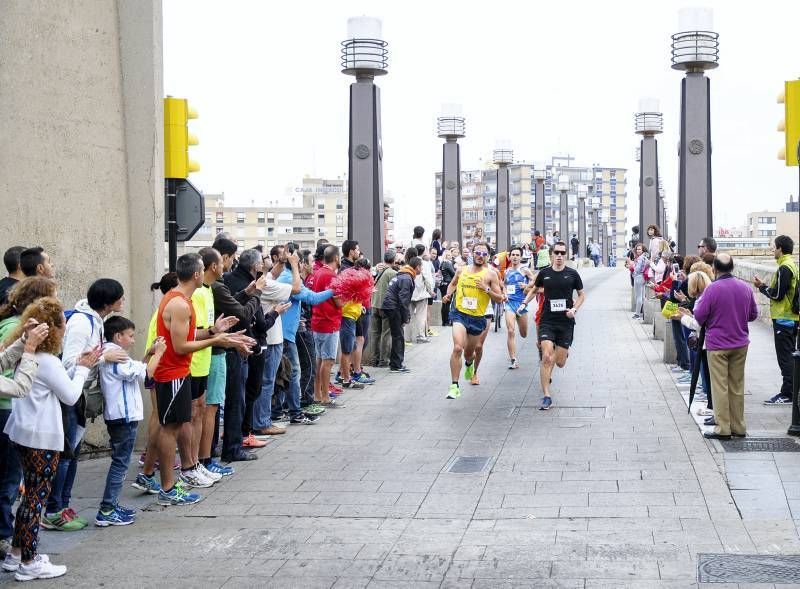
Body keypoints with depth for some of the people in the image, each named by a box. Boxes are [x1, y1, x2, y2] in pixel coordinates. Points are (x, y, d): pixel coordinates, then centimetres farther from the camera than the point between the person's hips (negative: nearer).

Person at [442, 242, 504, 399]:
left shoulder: (490, 274, -3)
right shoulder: (461, 270, 3)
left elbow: (499, 299, -3)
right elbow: (453, 284, 23)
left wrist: (487, 289, -18)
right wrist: (449, 293, 3)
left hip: (477, 318, 1)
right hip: (459, 314, -1)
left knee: (469, 352, 17)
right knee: (458, 348, -23)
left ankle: (469, 364, 58)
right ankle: (454, 386, -17)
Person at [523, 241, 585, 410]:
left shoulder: (572, 274, -1)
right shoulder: (544, 273, 1)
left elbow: (582, 295, 10)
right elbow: (534, 290, 19)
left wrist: (574, 309, -6)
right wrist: (525, 302, 3)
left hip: (566, 322, 0)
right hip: (547, 321, 0)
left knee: (560, 363, 4)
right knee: (546, 358, -14)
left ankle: (564, 352, 43)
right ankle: (546, 396, -9)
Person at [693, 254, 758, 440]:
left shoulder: (712, 288, -16)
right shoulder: (745, 288, 1)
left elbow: (699, 316, -12)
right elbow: (754, 314, 12)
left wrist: (696, 304, 8)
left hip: (718, 344, -5)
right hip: (740, 343, 5)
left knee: (720, 387, 1)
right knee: (737, 386, 13)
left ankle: (723, 428, 1)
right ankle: (738, 427, 18)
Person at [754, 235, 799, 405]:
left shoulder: (784, 268, -17)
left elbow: (777, 295, -19)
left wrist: (762, 287, -5)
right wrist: (765, 286, 12)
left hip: (783, 319, -10)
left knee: (785, 357, -6)